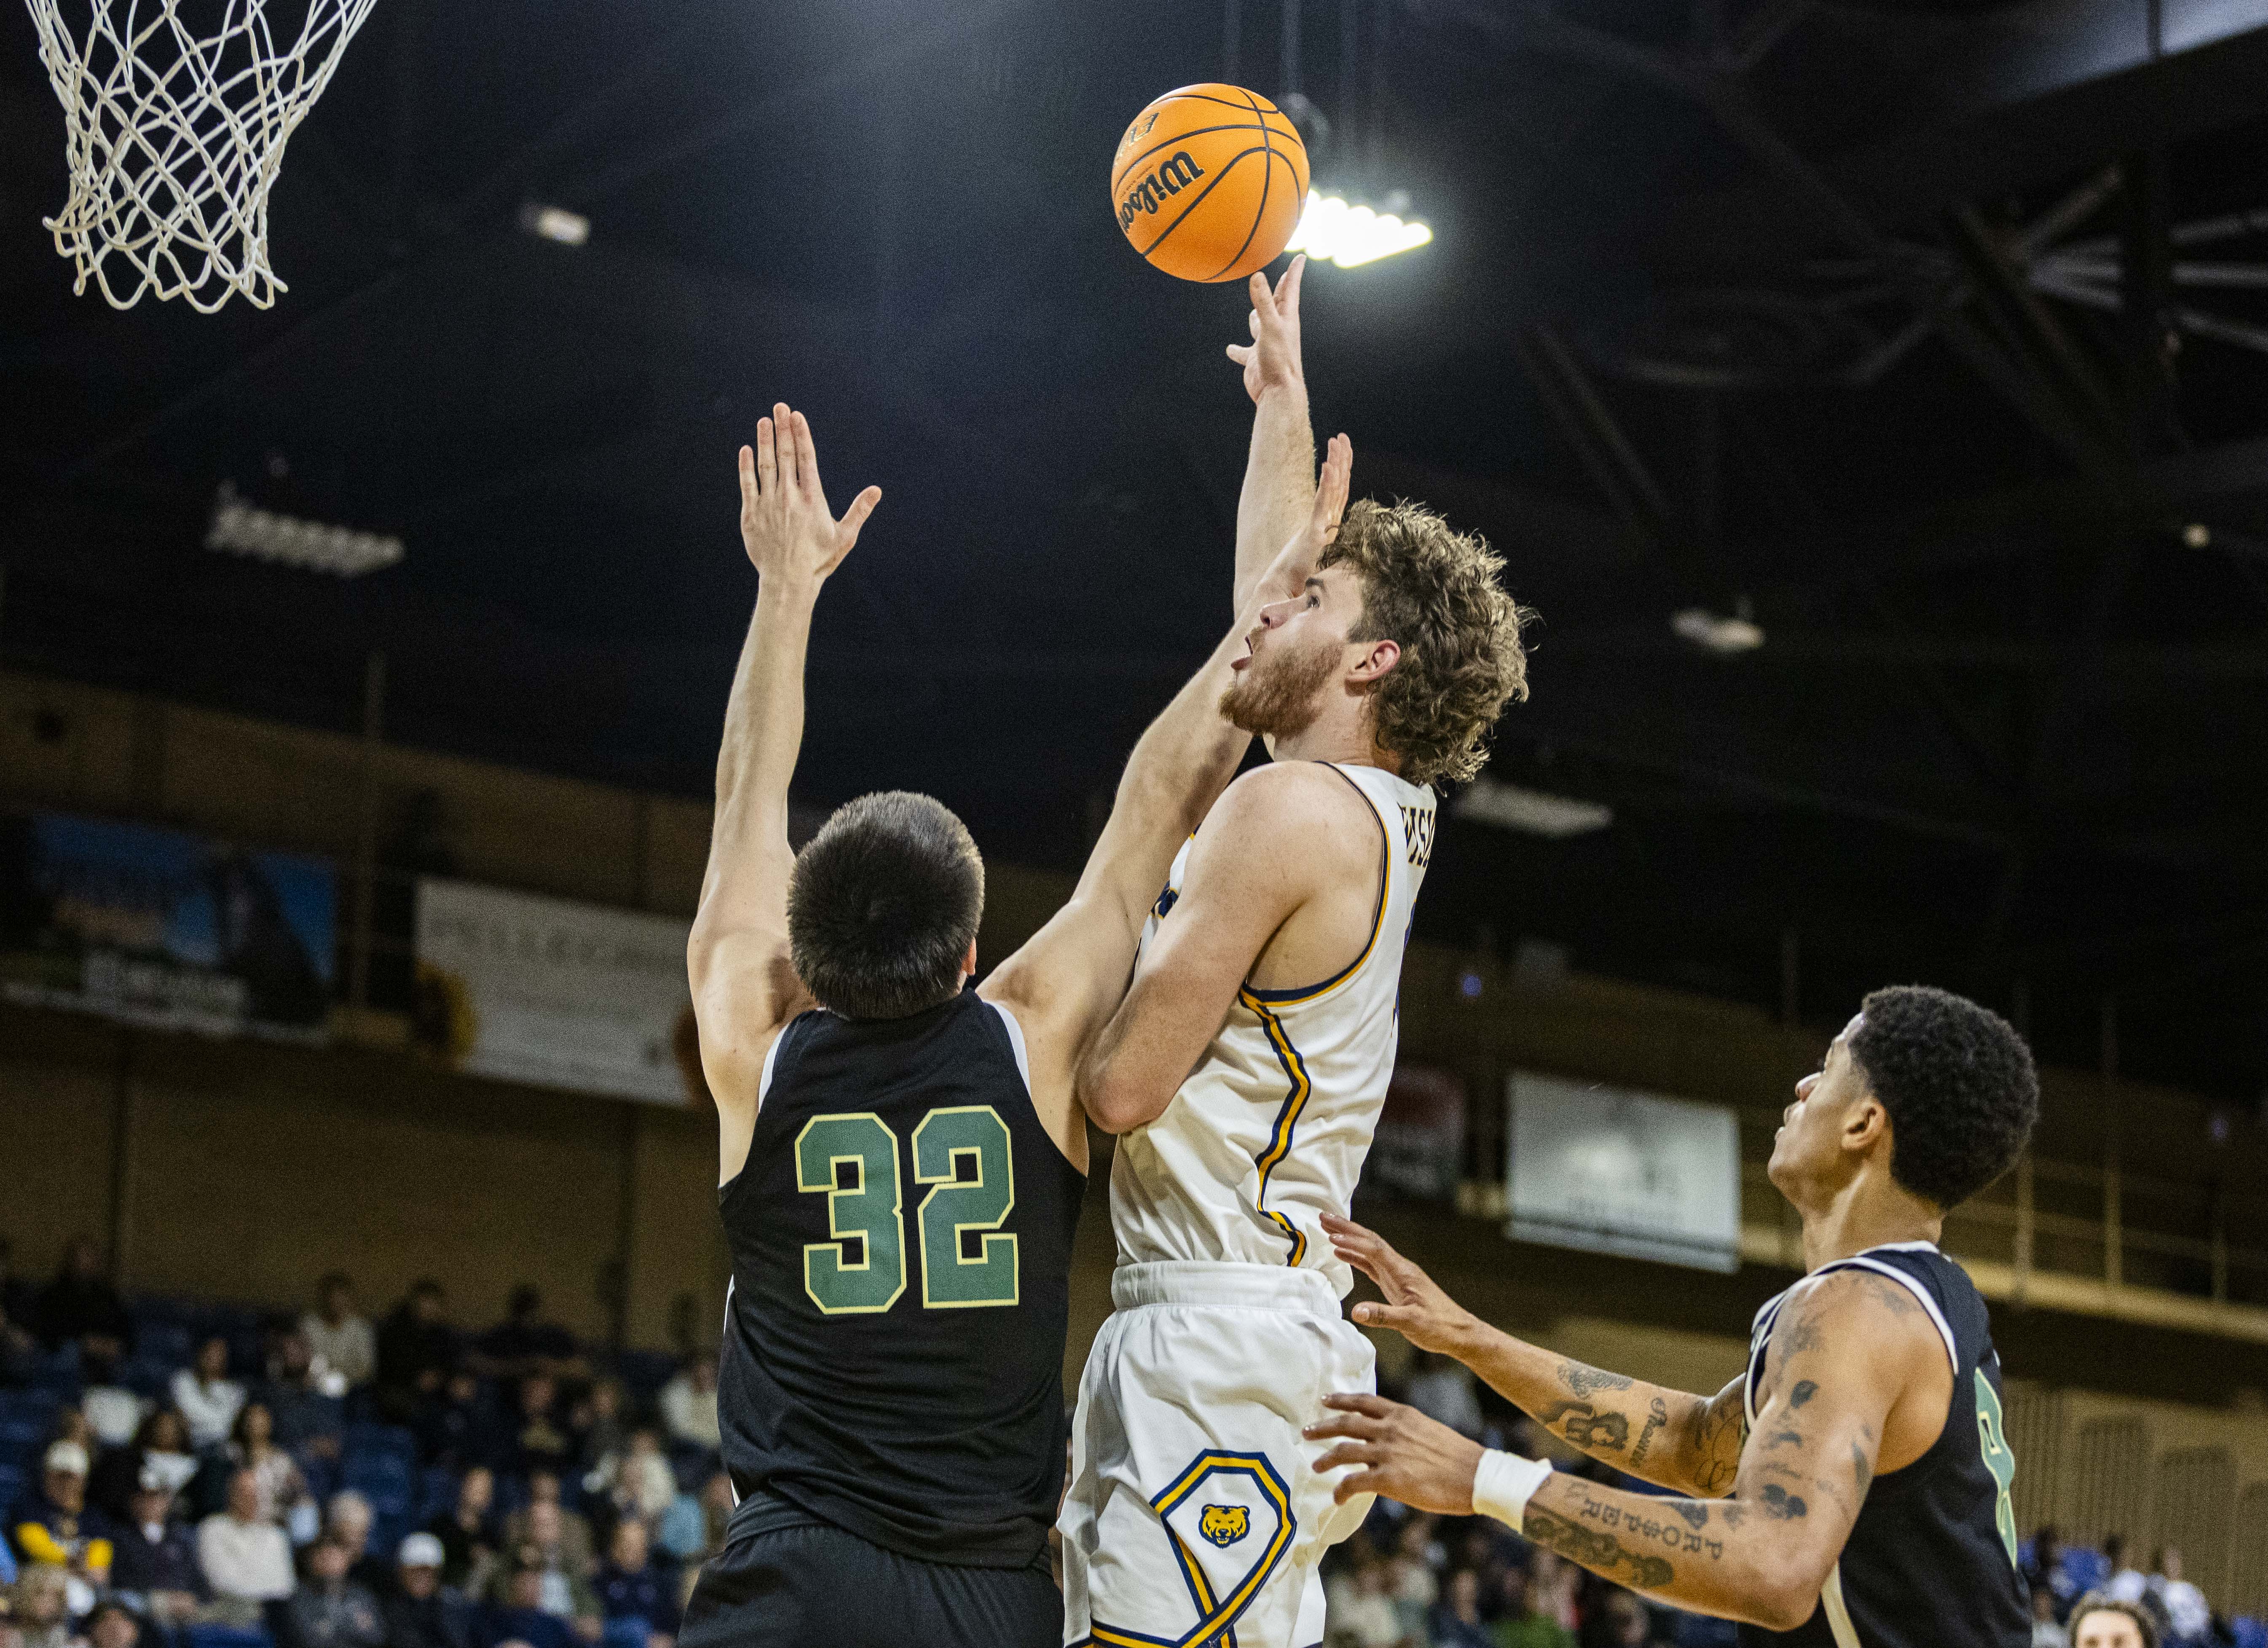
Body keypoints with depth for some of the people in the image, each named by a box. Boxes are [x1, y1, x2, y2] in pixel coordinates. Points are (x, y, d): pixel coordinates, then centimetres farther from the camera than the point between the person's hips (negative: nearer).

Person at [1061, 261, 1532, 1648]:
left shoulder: (1291, 809, -10)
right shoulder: (1381, 814, 15)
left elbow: (1119, 1088, -15)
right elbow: (1276, 581, 34)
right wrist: (1284, 398, 42)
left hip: (1216, 1340, -9)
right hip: (1275, 1329, 9)